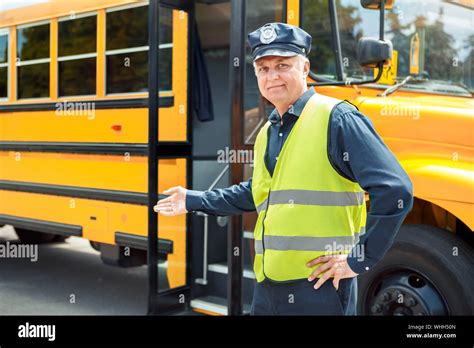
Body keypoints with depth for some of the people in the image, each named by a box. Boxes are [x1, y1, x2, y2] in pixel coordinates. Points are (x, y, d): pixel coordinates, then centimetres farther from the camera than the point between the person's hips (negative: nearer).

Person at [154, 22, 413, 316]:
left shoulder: (336, 119, -11)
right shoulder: (266, 133, 14)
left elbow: (396, 191, -18)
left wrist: (358, 260, -14)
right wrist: (194, 200, 25)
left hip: (320, 286, -7)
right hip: (267, 286, 7)